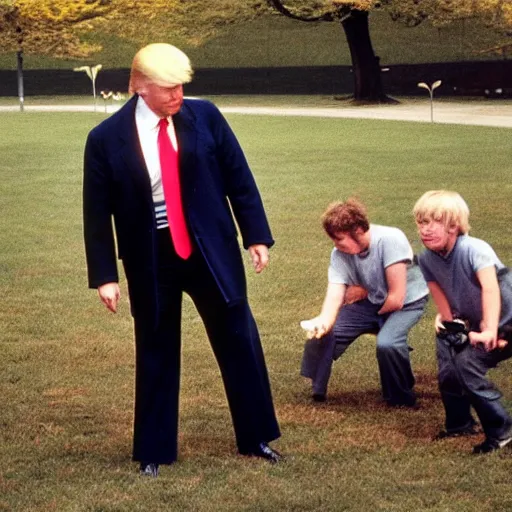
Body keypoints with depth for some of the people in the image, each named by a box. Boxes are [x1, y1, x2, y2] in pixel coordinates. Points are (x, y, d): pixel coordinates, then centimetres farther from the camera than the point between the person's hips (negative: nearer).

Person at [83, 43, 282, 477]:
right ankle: (154, 452, 23)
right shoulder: (107, 139, -10)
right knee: (156, 355, 9)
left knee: (240, 343, 9)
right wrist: (104, 275, -6)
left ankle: (257, 438, 24)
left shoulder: (204, 117, -5)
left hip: (212, 251, 2)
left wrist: (257, 235, 1)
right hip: (151, 260, -1)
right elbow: (97, 213, -4)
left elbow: (239, 178, 2)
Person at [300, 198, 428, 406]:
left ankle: (401, 399, -6)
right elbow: (334, 298, -25)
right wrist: (323, 321, -45)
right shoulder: (339, 254, -16)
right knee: (322, 331, -10)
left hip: (407, 301, -5)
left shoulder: (390, 240, -32)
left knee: (387, 343, -32)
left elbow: (396, 298, -29)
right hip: (372, 301, 5)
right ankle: (316, 390, 13)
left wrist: (374, 307, -11)